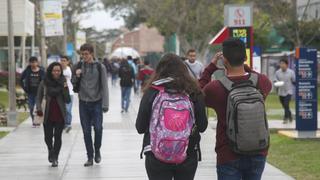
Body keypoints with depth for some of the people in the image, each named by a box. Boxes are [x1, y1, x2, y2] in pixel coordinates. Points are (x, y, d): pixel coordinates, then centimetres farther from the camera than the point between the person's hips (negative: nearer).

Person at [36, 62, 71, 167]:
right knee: (48, 137, 3)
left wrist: (65, 89, -16)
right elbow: (39, 98, 5)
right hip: (48, 115, 1)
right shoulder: (44, 83, -1)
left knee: (57, 136, -4)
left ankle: (55, 158, 9)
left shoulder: (63, 83, -1)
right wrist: (39, 109, -10)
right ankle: (51, 151, 35)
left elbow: (67, 100, -2)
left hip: (60, 115, 0)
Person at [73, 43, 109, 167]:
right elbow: (75, 85, 12)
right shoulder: (79, 66, 5)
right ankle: (90, 157, 10)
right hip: (83, 103, 3)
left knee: (98, 128, -7)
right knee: (86, 131, 3)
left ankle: (97, 151, 17)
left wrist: (105, 104, -10)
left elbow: (104, 86, -4)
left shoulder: (99, 67, -3)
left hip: (96, 102, -2)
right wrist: (77, 76, -10)